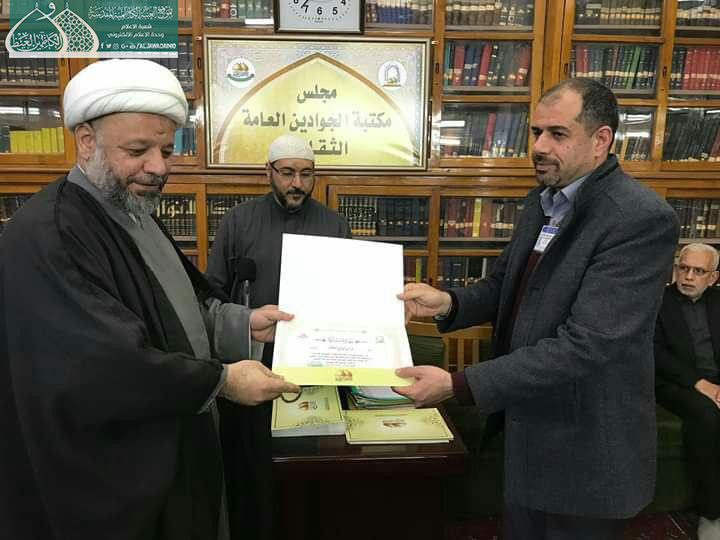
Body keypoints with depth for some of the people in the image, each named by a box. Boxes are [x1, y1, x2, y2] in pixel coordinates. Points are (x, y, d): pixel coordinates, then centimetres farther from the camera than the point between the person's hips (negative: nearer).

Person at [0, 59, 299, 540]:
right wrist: (221, 380, -24)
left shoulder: (135, 215, 8)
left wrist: (242, 324, -3)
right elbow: (98, 371, -31)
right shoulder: (45, 236, -24)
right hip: (108, 485, -9)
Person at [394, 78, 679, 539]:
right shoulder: (544, 200, 5)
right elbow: (505, 285, 12)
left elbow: (584, 346, -29)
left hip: (583, 450, -7)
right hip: (525, 425, 7)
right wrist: (447, 302, -10)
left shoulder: (643, 219, -22)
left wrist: (457, 385, -31)